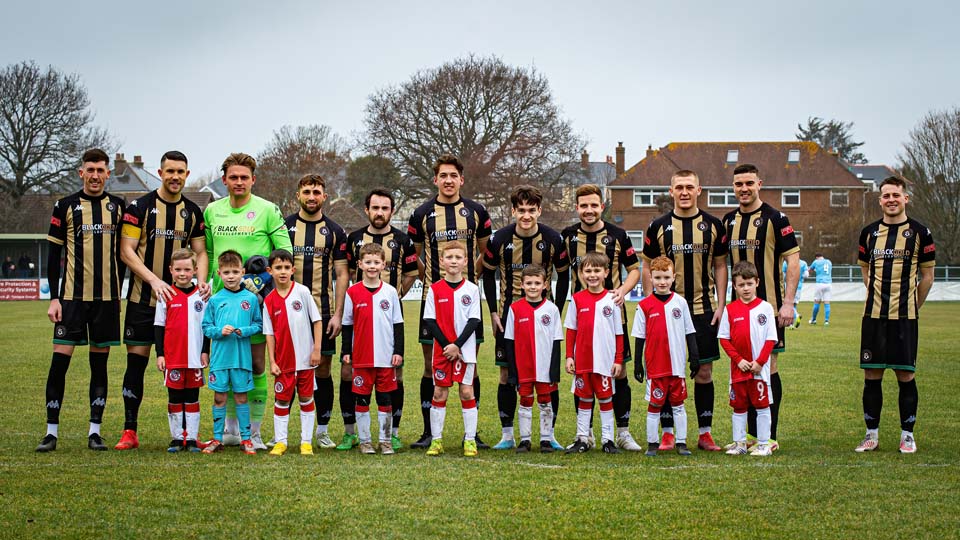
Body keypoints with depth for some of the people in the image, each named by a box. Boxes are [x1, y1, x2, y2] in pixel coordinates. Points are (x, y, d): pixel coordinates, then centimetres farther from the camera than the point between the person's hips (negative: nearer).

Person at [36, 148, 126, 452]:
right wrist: (54, 298, -5)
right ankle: (51, 431, 2)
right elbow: (54, 255, 2)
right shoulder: (66, 206, 2)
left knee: (100, 362, 5)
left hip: (106, 296, 2)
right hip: (72, 295, -2)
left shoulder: (117, 206, 9)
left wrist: (117, 292, 11)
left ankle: (95, 431, 11)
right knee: (60, 359, -6)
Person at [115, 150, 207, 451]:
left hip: (180, 299, 3)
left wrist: (200, 281, -8)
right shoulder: (140, 207, -2)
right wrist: (154, 280, -19)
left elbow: (200, 252, 12)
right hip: (143, 298, -3)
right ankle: (129, 432, 5)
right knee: (137, 361, -2)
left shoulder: (193, 212, 9)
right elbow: (126, 251, -7)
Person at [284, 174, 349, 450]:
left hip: (323, 310, 0)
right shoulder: (285, 227, 5)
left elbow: (342, 274, 4)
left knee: (323, 368, 3)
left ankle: (322, 430, 12)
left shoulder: (334, 231, 6)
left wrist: (337, 314, -4)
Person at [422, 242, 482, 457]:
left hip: (465, 350, -1)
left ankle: (470, 440, 6)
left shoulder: (472, 289, 1)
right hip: (441, 350, 1)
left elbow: (473, 321, -3)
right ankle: (436, 440, 10)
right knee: (439, 393, 4)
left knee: (467, 392, 0)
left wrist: (457, 345, -13)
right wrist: (446, 345, -11)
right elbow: (430, 321, -1)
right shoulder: (435, 289, 1)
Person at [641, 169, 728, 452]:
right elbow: (647, 268, 5)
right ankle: (667, 434, 9)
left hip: (703, 309, 1)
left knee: (704, 370, 4)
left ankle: (705, 434, 12)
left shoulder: (713, 225, 6)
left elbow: (720, 267, 9)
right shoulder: (658, 226, 2)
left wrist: (721, 305, 2)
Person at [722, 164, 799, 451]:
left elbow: (793, 259, -8)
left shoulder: (775, 218, -6)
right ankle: (752, 433, 17)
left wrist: (788, 302, -15)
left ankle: (770, 437, 3)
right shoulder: (729, 220, 11)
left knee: (768, 367, -3)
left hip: (769, 306, -6)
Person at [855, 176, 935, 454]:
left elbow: (927, 276, 5)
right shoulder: (869, 232, 8)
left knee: (906, 374, 0)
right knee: (871, 375, 4)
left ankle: (907, 434, 12)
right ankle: (872, 434, 13)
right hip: (873, 315, 3)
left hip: (905, 316, -3)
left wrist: (912, 306, 7)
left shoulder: (919, 232, -1)